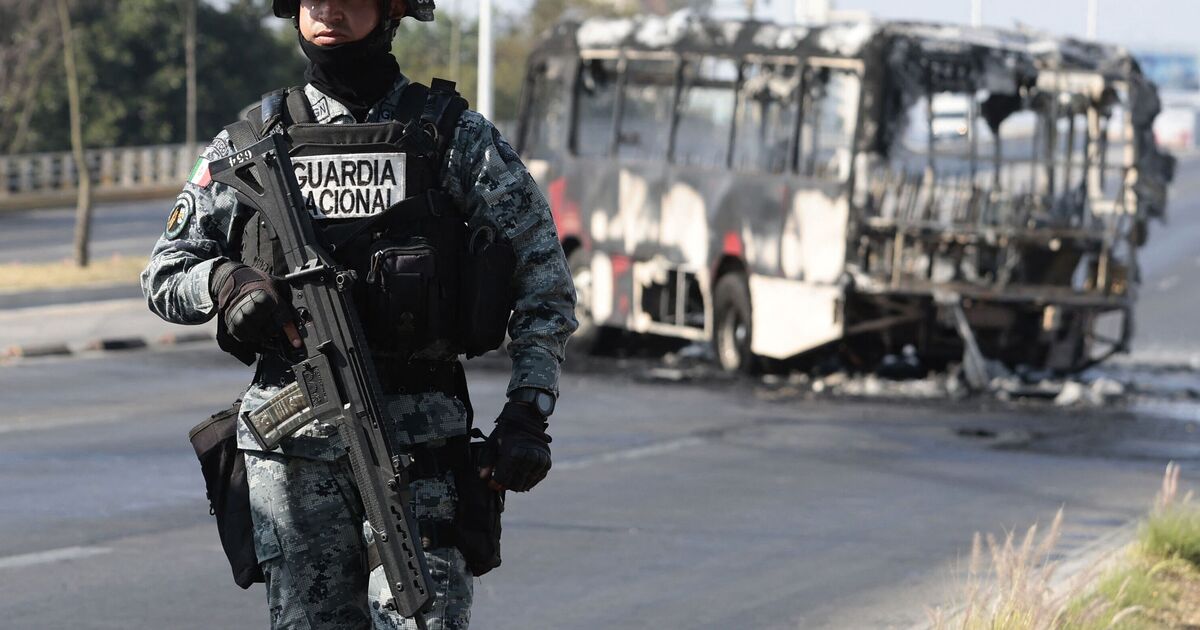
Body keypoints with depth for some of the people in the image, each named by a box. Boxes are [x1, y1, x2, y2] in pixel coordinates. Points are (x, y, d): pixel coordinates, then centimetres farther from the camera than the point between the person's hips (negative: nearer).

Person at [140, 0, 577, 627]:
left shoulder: (457, 140, 5)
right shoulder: (249, 147, 9)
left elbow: (543, 281, 6)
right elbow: (163, 275, 14)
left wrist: (527, 413, -4)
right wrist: (226, 281, -9)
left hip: (419, 440, -2)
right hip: (291, 447, 2)